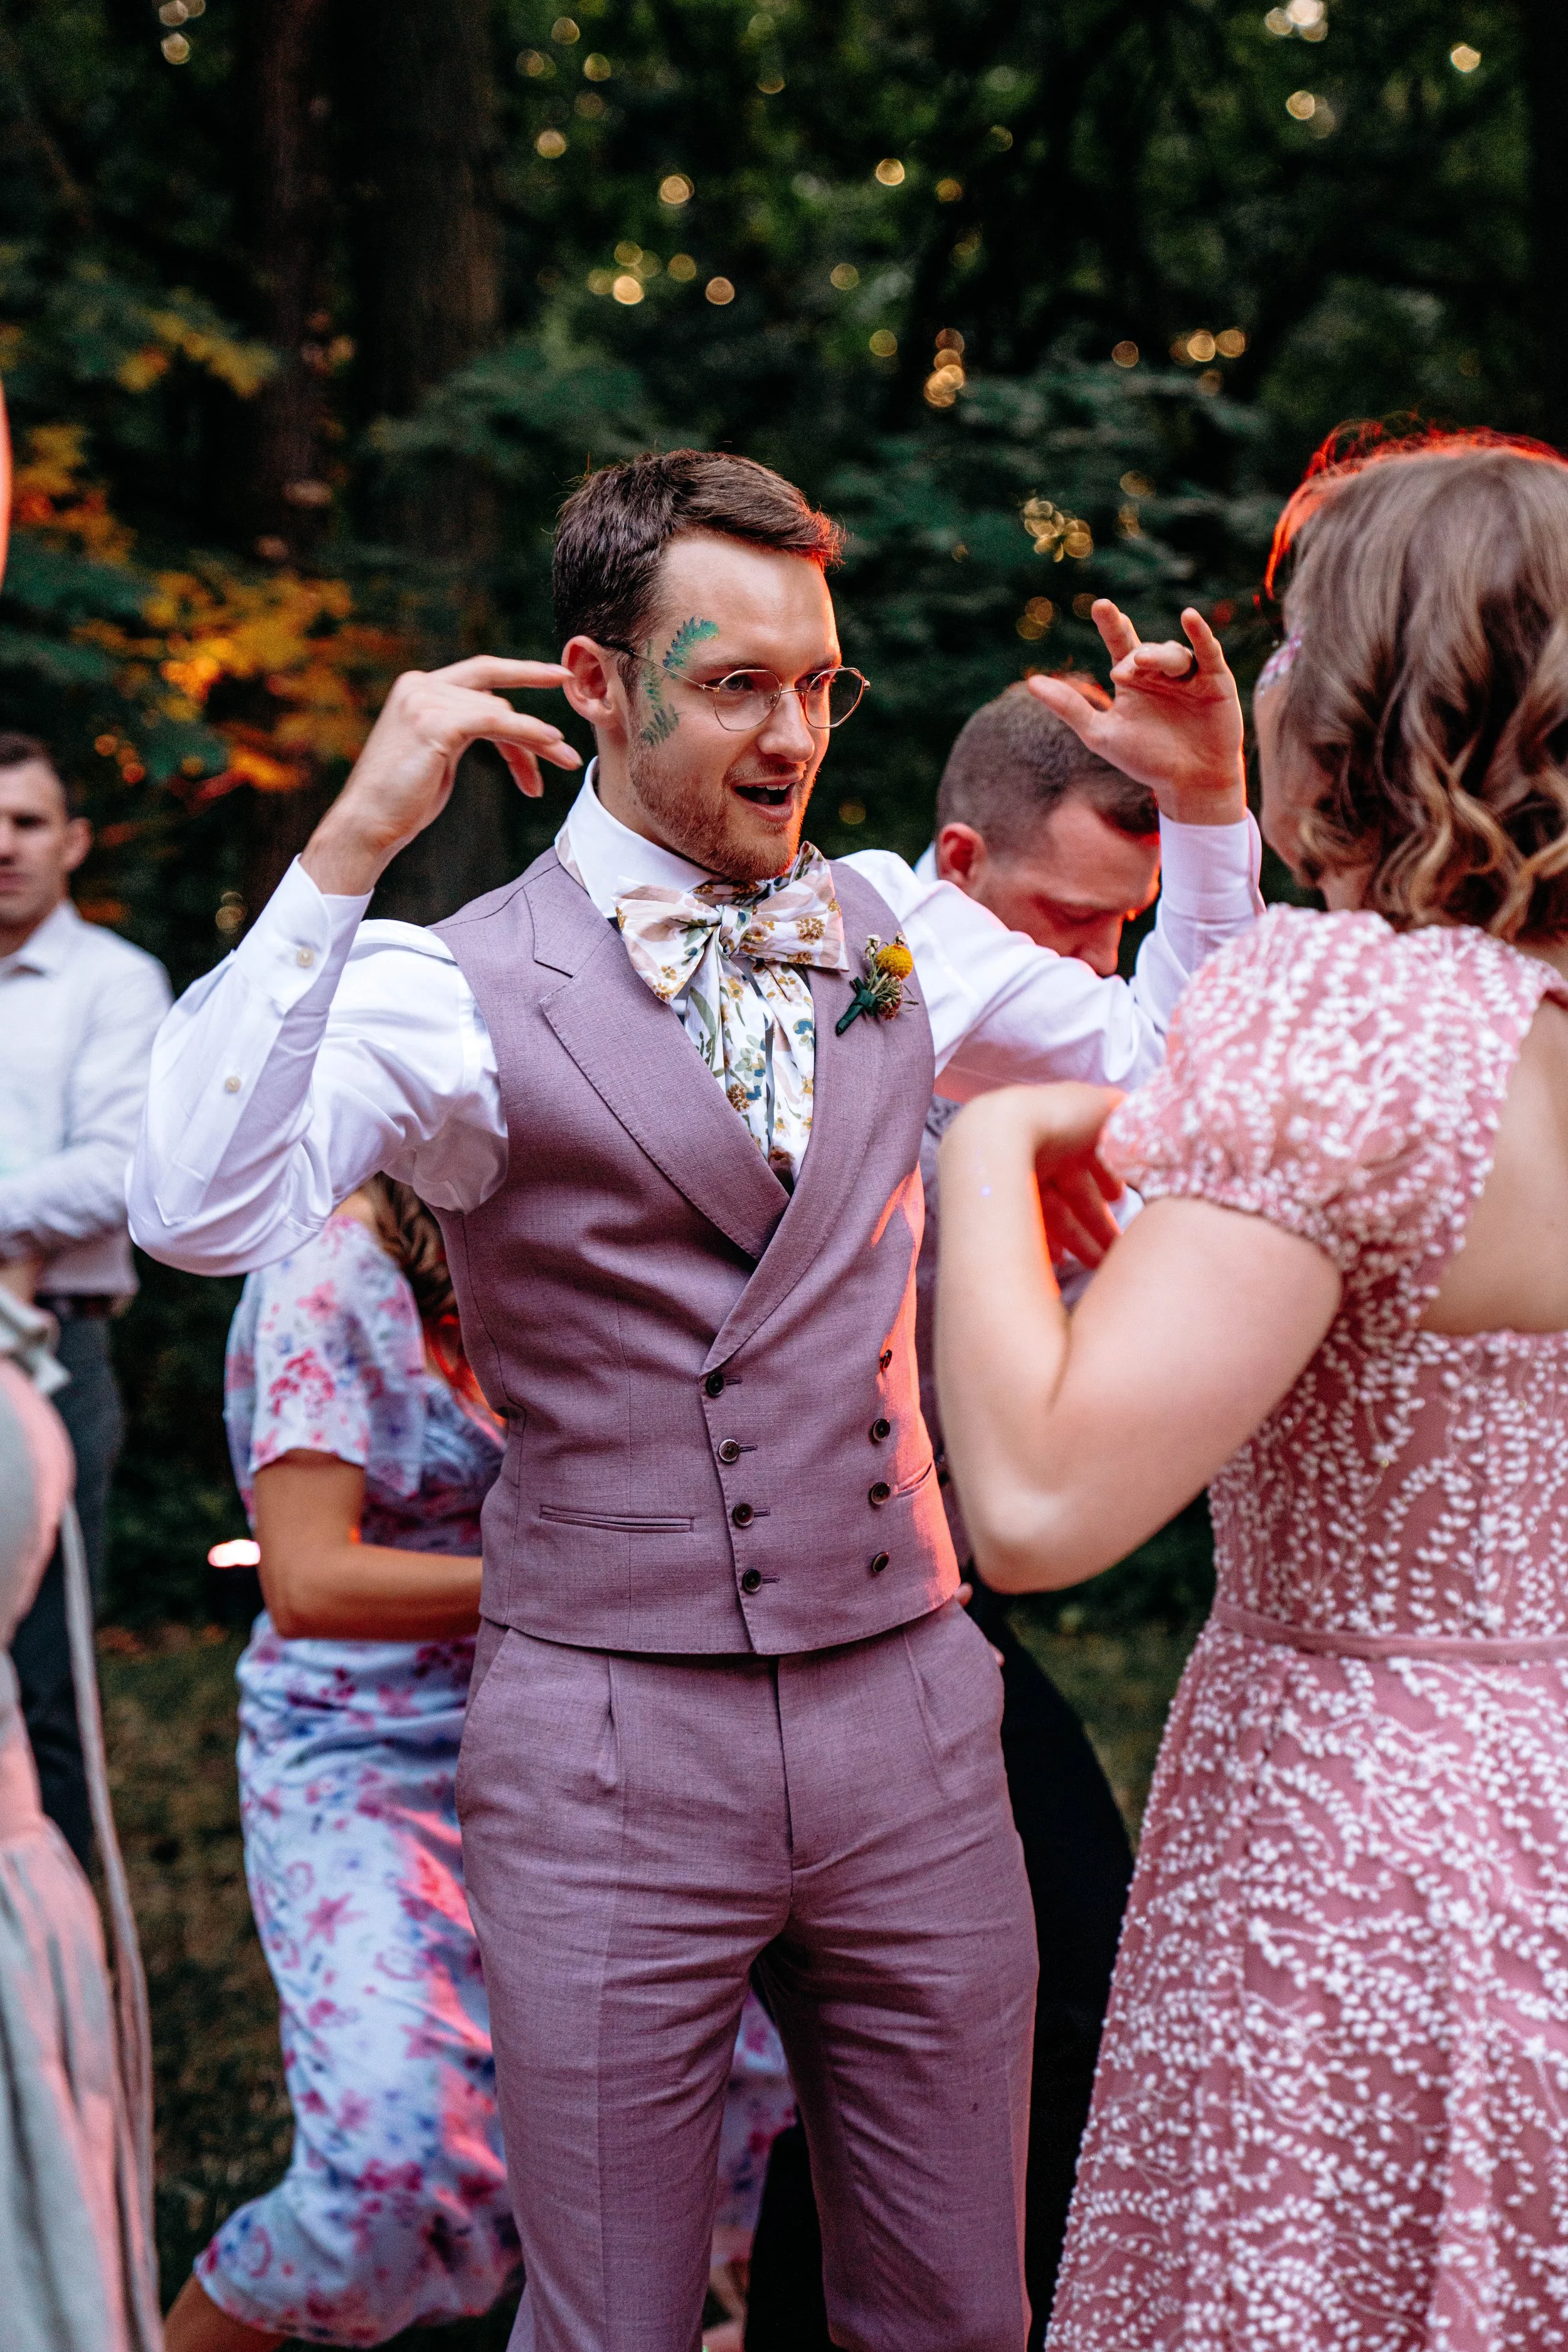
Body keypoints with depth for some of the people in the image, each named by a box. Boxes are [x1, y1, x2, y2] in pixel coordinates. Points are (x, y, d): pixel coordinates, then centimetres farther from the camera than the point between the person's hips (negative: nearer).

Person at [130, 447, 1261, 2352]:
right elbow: (198, 1209, -25)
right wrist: (349, 847, -27)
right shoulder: (458, 988, -8)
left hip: (909, 1707, 4)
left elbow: (1179, 1068, 19)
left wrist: (1206, 800, 7)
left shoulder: (895, 927, 8)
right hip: (613, 1745, -4)